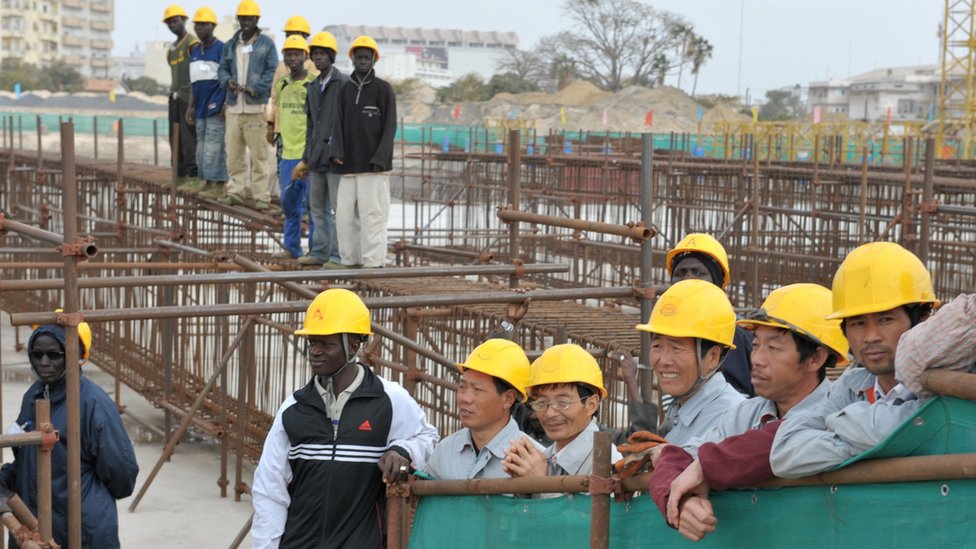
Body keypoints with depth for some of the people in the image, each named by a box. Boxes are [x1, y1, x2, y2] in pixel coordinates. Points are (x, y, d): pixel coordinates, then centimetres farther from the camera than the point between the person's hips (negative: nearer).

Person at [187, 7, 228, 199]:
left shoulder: (221, 48, -5)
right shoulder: (194, 50, 17)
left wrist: (226, 104, -16)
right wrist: (191, 106, 17)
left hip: (216, 107, -8)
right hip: (201, 108, 8)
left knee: (213, 147, -10)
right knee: (202, 147, 8)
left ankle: (217, 186, -8)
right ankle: (207, 183, 13)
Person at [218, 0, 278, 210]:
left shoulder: (266, 44, 1)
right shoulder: (230, 45, 16)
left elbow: (272, 72, -4)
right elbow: (223, 68, 17)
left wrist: (255, 88, -18)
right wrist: (227, 81, -7)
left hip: (256, 108, -5)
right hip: (234, 108, 5)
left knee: (258, 154, -3)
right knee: (233, 153, 6)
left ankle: (260, 196, 0)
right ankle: (236, 191, 13)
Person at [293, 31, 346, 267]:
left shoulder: (343, 84, -8)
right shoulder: (314, 87, 17)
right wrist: (306, 159, 20)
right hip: (317, 157, 8)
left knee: (338, 208, -5)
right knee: (317, 207, 13)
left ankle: (339, 255, 0)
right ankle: (320, 252, 20)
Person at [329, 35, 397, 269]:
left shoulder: (384, 89, 2)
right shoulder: (345, 90, 13)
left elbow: (389, 127, -4)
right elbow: (338, 125, 7)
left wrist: (380, 159, -15)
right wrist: (336, 151, -10)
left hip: (374, 166, -4)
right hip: (349, 164, 4)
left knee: (372, 214, -8)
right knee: (345, 214, 3)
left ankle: (374, 262, -5)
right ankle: (350, 261, 11)